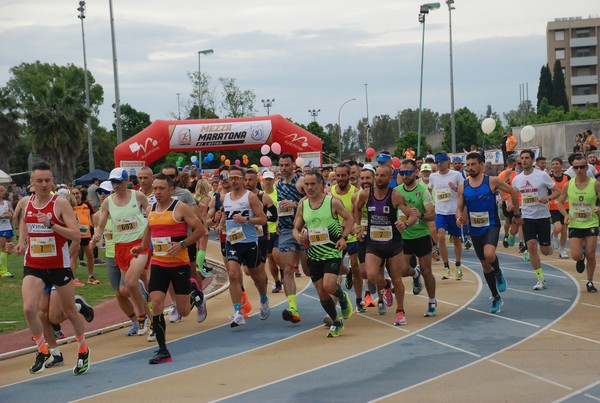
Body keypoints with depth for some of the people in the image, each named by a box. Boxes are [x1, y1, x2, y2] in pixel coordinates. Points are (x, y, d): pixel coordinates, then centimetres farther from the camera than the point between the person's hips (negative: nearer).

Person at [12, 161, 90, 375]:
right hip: (33, 265, 3)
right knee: (29, 308, -18)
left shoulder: (61, 203, -11)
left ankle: (83, 352, 35)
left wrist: (51, 224, -29)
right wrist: (21, 242, 8)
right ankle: (43, 353, 2)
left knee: (70, 312, 11)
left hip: (59, 265, -3)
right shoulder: (26, 202, 2)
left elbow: (76, 234, -18)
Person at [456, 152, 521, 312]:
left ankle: (498, 273, 3)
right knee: (485, 264, 11)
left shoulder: (492, 181, -8)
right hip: (475, 229, 4)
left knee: (489, 254, -31)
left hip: (491, 225, -4)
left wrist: (516, 214, 7)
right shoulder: (463, 186, 2)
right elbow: (459, 207, 7)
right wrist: (459, 217, -16)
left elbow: (513, 192, 2)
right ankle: (496, 298, 26)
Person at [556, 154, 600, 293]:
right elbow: (560, 202, 10)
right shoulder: (568, 185, -2)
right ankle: (581, 258, 30)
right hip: (574, 225, 1)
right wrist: (566, 215, -7)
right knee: (576, 256, -9)